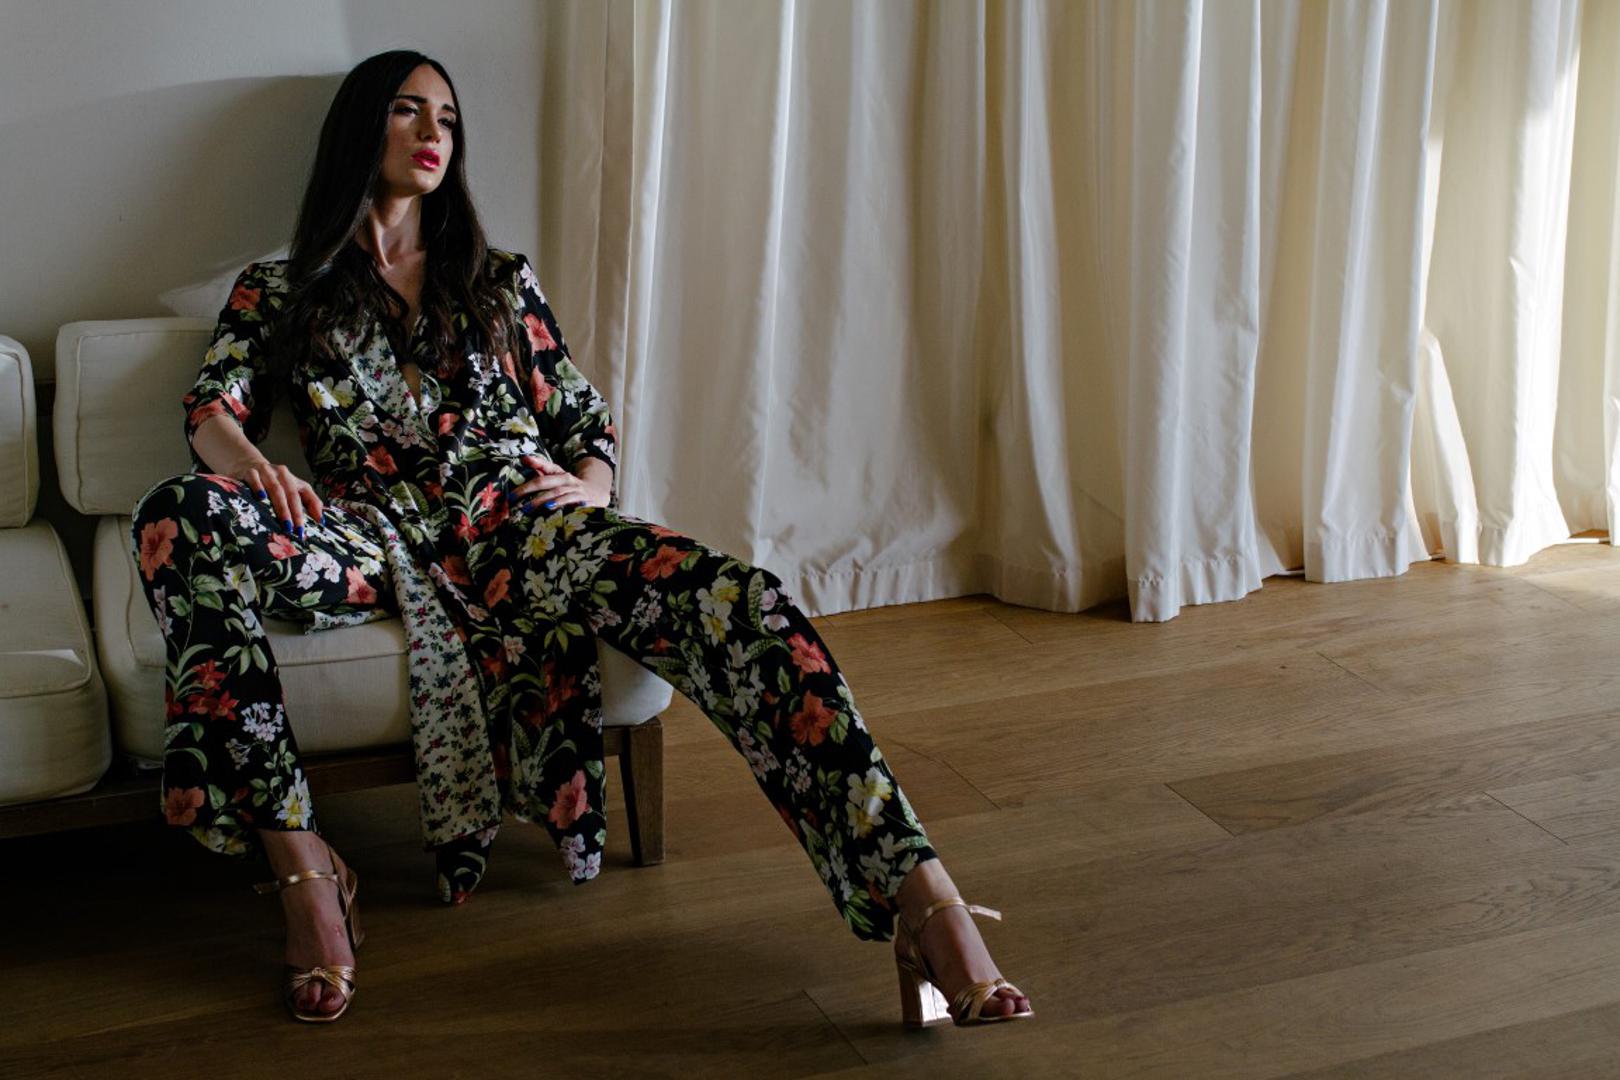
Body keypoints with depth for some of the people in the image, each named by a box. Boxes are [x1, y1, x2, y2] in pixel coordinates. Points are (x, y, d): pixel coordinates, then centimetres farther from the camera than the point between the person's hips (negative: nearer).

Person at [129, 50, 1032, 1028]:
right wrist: (250, 464, -19)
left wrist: (587, 488, -4)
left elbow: (588, 424, 22)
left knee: (740, 601, -31)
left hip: (517, 518, 1)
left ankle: (921, 901, -44)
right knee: (180, 517, -34)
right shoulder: (278, 290, 22)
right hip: (377, 536, 0)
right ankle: (301, 864, -35)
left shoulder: (502, 283, 27)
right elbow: (213, 407, 7)